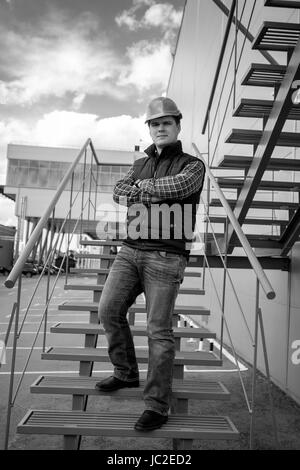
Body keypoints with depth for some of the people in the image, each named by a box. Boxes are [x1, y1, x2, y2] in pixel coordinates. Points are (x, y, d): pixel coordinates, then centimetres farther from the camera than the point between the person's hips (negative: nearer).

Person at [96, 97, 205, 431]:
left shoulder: (192, 165, 5)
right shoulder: (140, 164, 21)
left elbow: (179, 185, -18)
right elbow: (119, 193, 4)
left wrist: (143, 187, -2)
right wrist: (159, 192, -10)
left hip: (165, 256, -5)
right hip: (130, 250, 5)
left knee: (159, 330, -6)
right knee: (109, 310, -1)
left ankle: (157, 406, 4)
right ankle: (126, 372, 22)